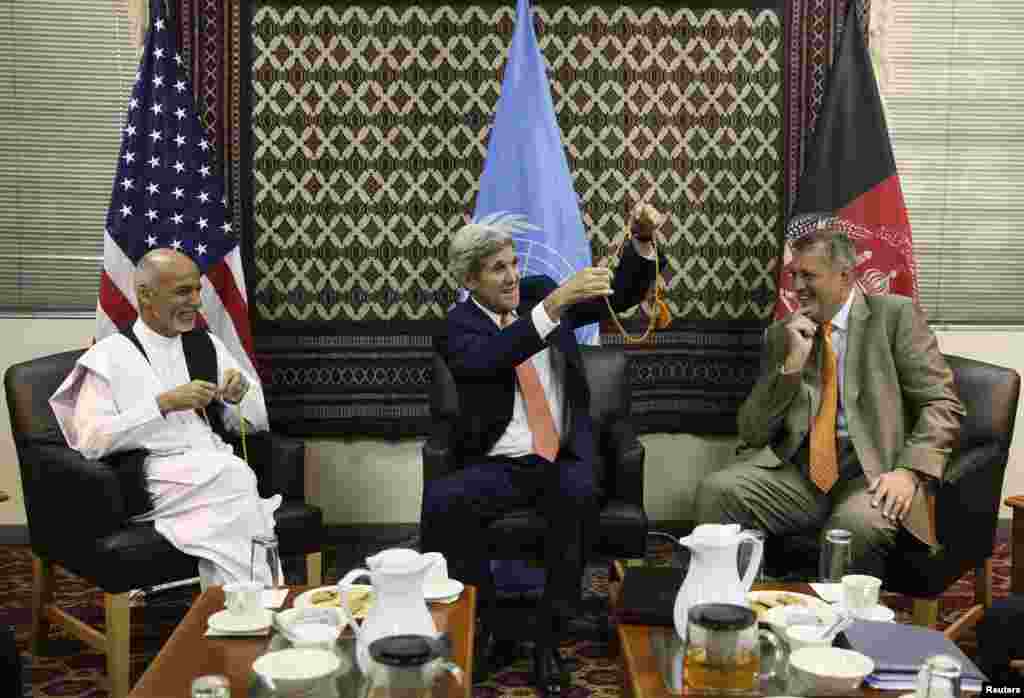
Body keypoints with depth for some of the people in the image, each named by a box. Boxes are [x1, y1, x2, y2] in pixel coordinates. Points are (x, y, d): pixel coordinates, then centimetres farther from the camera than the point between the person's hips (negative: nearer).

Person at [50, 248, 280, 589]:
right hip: (153, 478, -4)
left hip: (216, 467, 4)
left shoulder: (208, 344, 17)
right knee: (234, 476, -31)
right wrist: (165, 403, -16)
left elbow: (256, 420, 18)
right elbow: (91, 440, -9)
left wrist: (240, 395, -5)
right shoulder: (109, 354, 3)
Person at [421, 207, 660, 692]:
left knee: (579, 494, -33)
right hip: (498, 467, -1)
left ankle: (550, 637, -21)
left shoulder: (538, 290, 9)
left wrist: (642, 240, -11)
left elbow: (621, 296, 7)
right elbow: (492, 359, -26)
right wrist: (555, 303, -35)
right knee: (438, 502, -29)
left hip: (565, 459, 1)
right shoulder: (458, 328, -2)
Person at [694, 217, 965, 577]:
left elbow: (942, 405, -2)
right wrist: (791, 363, -5)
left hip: (874, 470, -3)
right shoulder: (781, 334, 12)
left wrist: (908, 471, -18)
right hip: (801, 469, 3)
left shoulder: (896, 315, 3)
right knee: (715, 491, -21)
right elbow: (752, 433, 6)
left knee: (857, 524, -35)